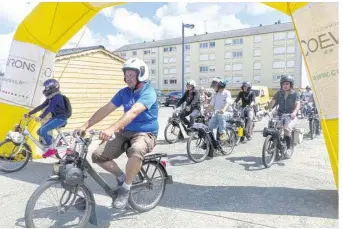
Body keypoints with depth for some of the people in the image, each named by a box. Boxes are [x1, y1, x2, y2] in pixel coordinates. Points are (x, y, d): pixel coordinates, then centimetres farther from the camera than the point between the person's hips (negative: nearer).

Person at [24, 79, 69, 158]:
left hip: (60, 118, -9)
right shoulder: (50, 97, 12)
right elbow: (41, 106, 12)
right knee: (39, 131, 5)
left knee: (43, 130, -21)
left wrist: (40, 117, -37)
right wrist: (29, 113, 7)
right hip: (55, 118, 9)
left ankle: (52, 149, -9)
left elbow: (49, 108, -28)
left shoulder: (57, 96, -16)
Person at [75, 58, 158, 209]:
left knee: (135, 152, -41)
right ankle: (121, 177, 14)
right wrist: (85, 126, -2)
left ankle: (125, 188, -16)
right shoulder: (124, 92, 6)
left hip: (145, 134, -6)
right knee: (97, 156, -10)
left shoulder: (148, 93, -16)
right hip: (125, 133, 7)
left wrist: (112, 128, -46)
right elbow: (106, 109, 5)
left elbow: (133, 112, -33)